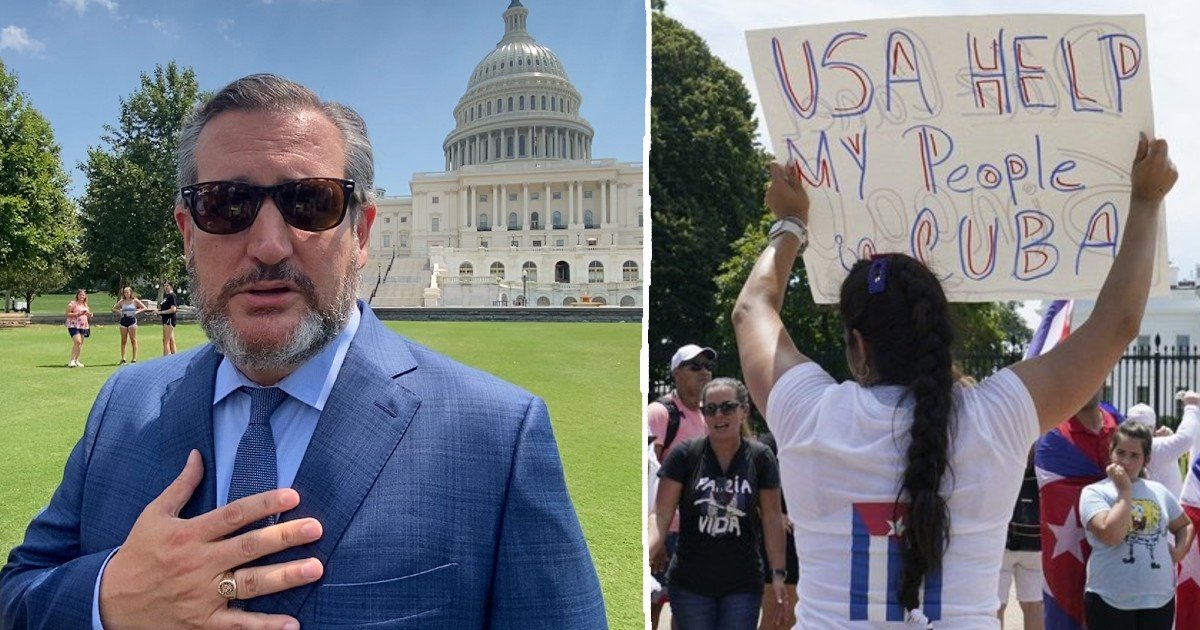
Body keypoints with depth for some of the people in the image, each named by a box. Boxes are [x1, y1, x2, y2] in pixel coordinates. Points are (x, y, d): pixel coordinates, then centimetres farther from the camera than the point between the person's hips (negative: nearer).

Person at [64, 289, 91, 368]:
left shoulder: (85, 305, 17)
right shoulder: (72, 303, -4)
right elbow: (67, 314, -10)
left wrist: (89, 314, 4)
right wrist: (77, 314, -20)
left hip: (83, 326, 7)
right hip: (74, 326, -7)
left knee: (81, 343, 6)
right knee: (77, 342, -19)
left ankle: (76, 360, 16)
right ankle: (72, 360, -17)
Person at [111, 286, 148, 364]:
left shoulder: (135, 301, 1)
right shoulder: (121, 301, 7)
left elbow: (144, 308, 1)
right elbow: (113, 309, 12)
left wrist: (137, 312, -10)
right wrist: (119, 311, -5)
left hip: (132, 320, -3)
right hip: (123, 320, 3)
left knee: (133, 340, -3)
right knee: (123, 341, 4)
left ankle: (134, 359, -1)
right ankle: (123, 359, 8)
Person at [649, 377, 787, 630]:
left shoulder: (761, 458, -3)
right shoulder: (685, 455, -7)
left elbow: (772, 519, 2)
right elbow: (661, 515, -9)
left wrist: (778, 573, -2)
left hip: (743, 584, 1)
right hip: (690, 584, 0)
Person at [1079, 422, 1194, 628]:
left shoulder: (1159, 491, 9)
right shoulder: (1094, 492, -6)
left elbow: (1185, 525, 24)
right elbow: (1112, 535, -22)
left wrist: (1179, 551, 3)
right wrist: (1125, 491, -12)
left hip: (1160, 599, 5)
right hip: (1110, 601, -5)